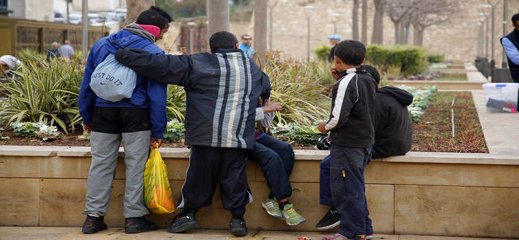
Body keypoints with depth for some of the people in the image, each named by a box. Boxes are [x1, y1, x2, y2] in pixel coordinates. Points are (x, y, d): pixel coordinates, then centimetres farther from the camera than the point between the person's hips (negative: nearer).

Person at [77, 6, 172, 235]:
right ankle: (134, 217, 8)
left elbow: (87, 84, 12)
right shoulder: (153, 53, -6)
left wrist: (87, 116, 19)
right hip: (136, 114, -4)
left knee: (101, 164, 10)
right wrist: (158, 131, -3)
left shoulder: (101, 45, 9)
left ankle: (93, 216, 11)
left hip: (103, 112, 4)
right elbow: (157, 96, -8)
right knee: (136, 165, 5)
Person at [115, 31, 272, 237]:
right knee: (235, 175, 6)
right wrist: (265, 100, 64)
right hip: (239, 138, 2)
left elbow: (160, 64, -2)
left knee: (199, 173, 6)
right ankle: (237, 217, 6)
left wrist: (124, 55, 3)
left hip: (207, 135, -2)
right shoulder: (252, 67, 18)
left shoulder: (197, 64, 3)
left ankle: (188, 211, 14)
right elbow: (265, 84, 41)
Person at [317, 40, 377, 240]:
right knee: (356, 188, 18)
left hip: (346, 144, -9)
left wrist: (326, 127, -4)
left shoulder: (346, 83, -18)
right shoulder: (368, 80, 9)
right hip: (365, 141, 9)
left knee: (346, 189, -2)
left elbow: (339, 117, -23)